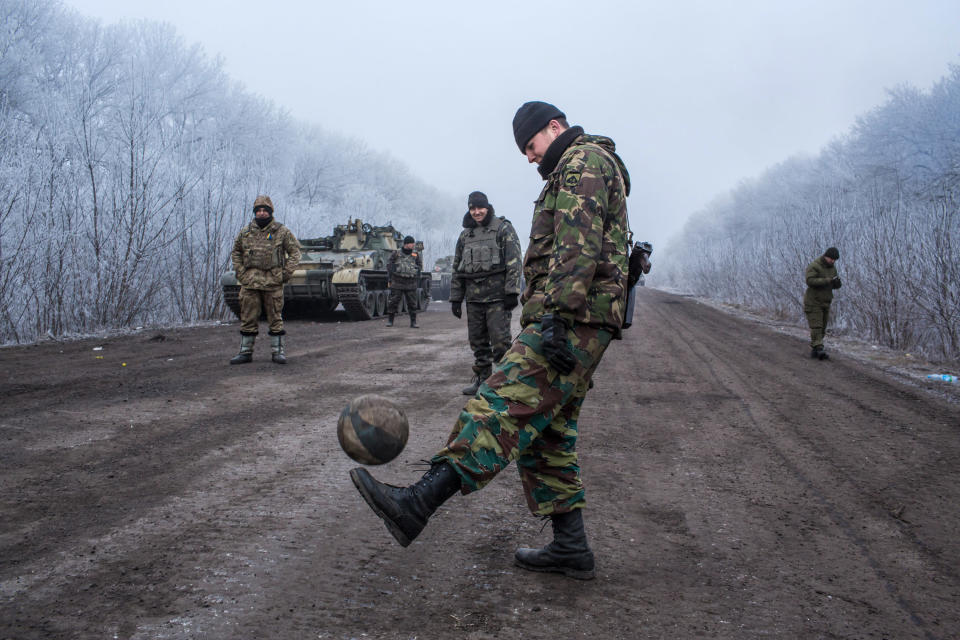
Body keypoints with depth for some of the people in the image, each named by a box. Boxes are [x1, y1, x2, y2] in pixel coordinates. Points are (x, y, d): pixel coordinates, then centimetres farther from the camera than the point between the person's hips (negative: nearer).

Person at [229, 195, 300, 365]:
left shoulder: (281, 231, 2)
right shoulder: (245, 232, 10)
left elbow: (295, 251, 5)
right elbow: (236, 252, 20)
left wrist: (286, 273, -4)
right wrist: (240, 273, 7)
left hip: (273, 282, -2)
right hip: (250, 282, 3)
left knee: (275, 318, 1)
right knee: (248, 319, 5)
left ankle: (277, 351, 9)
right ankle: (245, 351, 14)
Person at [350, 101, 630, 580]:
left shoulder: (582, 162, -4)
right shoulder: (579, 171, 30)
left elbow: (578, 248, -19)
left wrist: (558, 316, -27)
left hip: (573, 319, -11)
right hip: (575, 325, 11)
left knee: (503, 403, -23)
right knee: (546, 433, 9)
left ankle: (417, 504, -33)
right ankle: (570, 549, 11)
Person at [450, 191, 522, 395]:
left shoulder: (503, 228, 1)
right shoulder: (465, 235, 17)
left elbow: (514, 262, -7)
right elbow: (457, 269, 20)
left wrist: (511, 292, -15)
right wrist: (455, 298, 15)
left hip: (497, 295, -5)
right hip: (473, 297, 6)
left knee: (500, 340, -10)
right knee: (477, 341, 9)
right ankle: (482, 379, 18)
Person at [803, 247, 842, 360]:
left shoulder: (832, 268, 7)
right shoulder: (813, 266, -16)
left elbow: (835, 285, 9)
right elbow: (810, 281, -31)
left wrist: (837, 282, -15)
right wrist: (828, 280, -34)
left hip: (825, 303, 7)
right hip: (813, 302, -7)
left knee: (822, 328, 8)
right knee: (816, 327, -14)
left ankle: (814, 351, 16)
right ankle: (819, 350, -21)